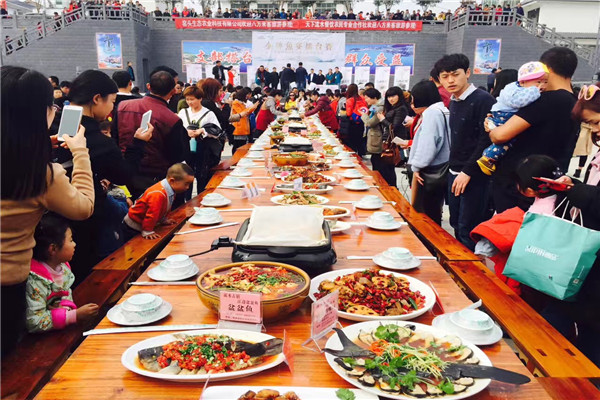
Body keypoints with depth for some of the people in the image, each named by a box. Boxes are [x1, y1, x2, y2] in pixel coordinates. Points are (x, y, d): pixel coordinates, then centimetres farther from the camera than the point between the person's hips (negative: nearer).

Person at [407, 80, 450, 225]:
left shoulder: (431, 113, -13)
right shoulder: (443, 111, 16)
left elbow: (428, 144, -20)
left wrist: (416, 166, -12)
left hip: (430, 174, -9)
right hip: (440, 172, 9)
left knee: (423, 215, -3)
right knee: (434, 215, 14)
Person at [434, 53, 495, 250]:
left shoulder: (483, 100, -13)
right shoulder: (453, 102, 12)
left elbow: (487, 140, -19)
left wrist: (468, 171, -20)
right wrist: (454, 166, 12)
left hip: (475, 175, -8)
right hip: (455, 173, 8)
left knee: (468, 230, -5)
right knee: (457, 225, 16)